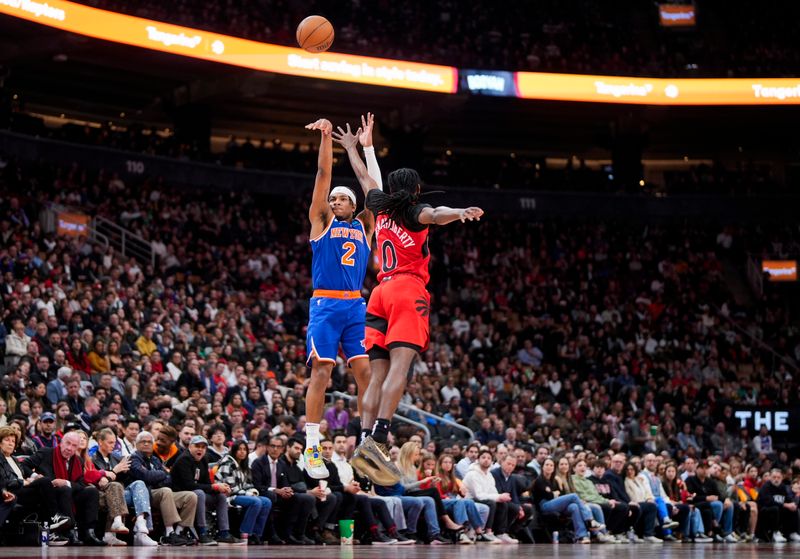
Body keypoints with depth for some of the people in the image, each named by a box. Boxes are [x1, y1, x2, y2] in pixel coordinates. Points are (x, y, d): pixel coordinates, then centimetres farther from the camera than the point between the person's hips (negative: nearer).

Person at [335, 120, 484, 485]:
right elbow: (433, 216, -23)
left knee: (378, 374, -1)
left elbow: (363, 175, 36)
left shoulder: (381, 206, 18)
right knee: (399, 366, -19)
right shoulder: (415, 211, 1)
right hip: (408, 290, -7)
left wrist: (351, 148, 53)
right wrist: (458, 213, -43)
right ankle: (377, 440, -36)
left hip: (380, 292, 7)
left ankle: (364, 442, -14)